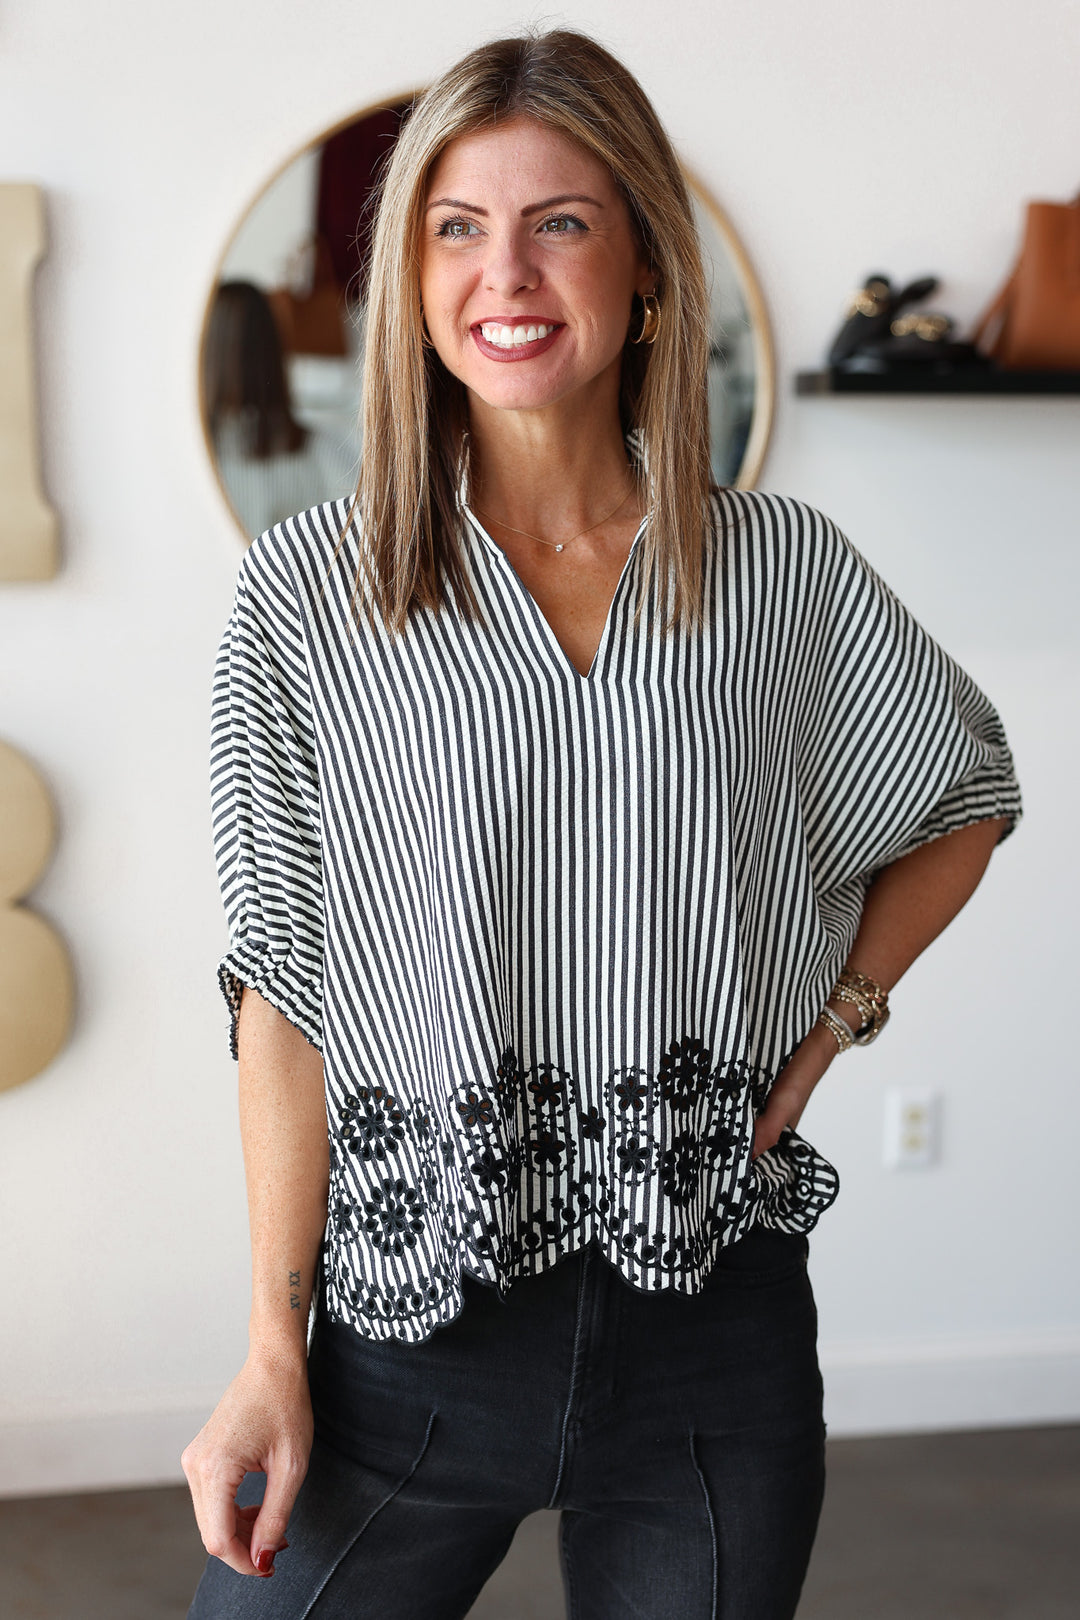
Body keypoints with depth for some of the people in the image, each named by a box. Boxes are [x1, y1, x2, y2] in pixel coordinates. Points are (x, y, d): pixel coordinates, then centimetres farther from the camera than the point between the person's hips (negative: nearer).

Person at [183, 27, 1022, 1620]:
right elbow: (287, 991, -4)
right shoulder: (307, 594, -4)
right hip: (418, 1320, -1)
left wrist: (832, 1020, 3)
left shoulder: (788, 571, 0)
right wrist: (274, 1358, -6)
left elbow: (968, 798, 17)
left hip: (718, 1315, 2)